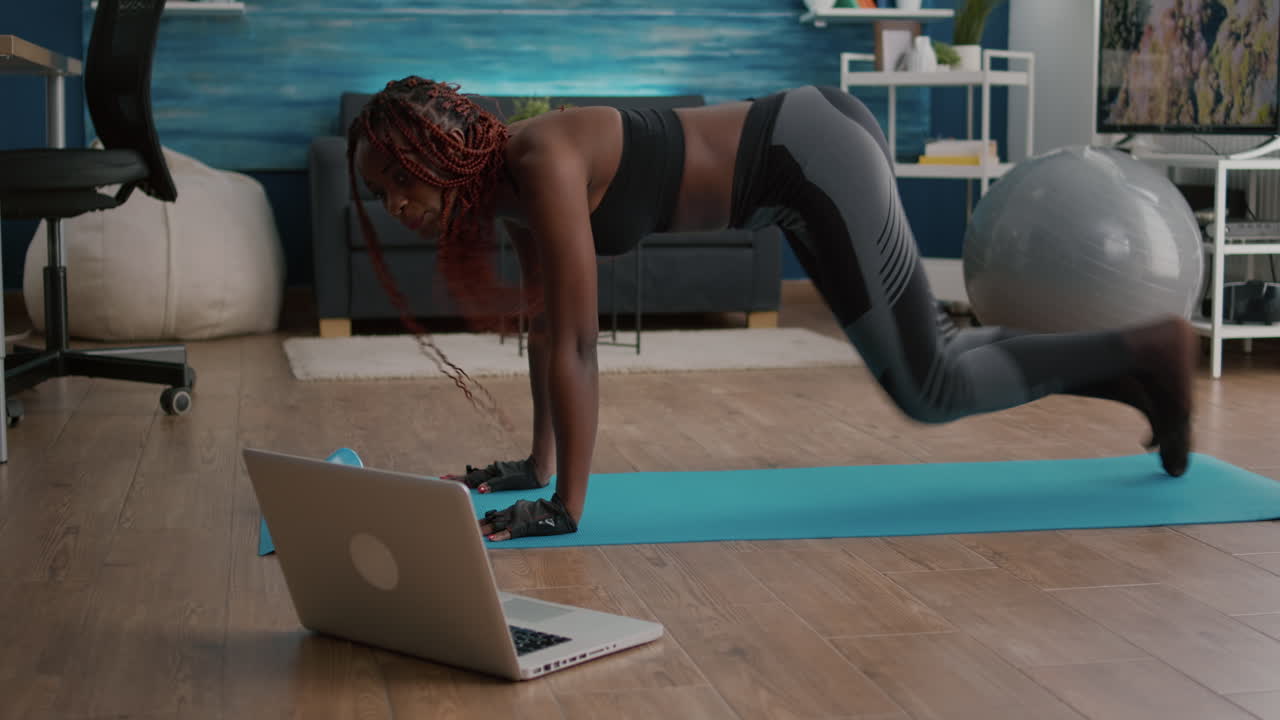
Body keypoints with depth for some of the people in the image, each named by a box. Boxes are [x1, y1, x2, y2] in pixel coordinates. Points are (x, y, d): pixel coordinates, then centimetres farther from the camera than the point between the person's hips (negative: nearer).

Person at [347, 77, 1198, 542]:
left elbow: (574, 345, -24)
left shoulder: (542, 166, -23)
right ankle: (1143, 382, 30)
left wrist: (565, 508, -20)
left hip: (815, 160, -9)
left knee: (932, 390, 0)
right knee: (928, 356, 20)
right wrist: (538, 464, 17)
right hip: (802, 154, 9)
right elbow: (547, 326, 14)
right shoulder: (505, 181, 4)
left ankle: (1149, 347, 11)